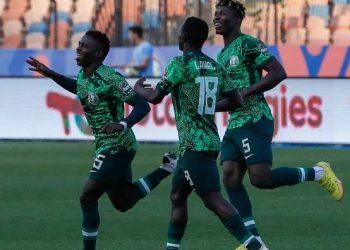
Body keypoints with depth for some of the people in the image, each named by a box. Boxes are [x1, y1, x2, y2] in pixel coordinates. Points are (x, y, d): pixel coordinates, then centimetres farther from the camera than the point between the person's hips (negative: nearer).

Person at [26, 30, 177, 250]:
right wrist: (49, 74, 22)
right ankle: (166, 168, 24)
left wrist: (123, 124, -40)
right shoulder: (83, 75, 5)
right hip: (107, 146, 9)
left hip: (116, 147, -9)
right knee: (123, 203, 17)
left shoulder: (110, 79, -21)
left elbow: (142, 106, -22)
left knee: (88, 197, -10)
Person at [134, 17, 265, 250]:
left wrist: (139, 89, 16)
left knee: (214, 200, -15)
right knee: (177, 196, 20)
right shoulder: (215, 67, 11)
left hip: (194, 144, -9)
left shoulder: (180, 64, -9)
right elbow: (236, 101, 11)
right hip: (210, 140, 9)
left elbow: (155, 97, -5)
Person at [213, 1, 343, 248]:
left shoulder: (249, 44, -7)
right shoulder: (222, 55, 21)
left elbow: (279, 73, -16)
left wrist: (245, 92, -19)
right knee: (230, 177, -4)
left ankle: (318, 173, 3)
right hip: (234, 124, 9)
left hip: (254, 120, -9)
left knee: (260, 177, -17)